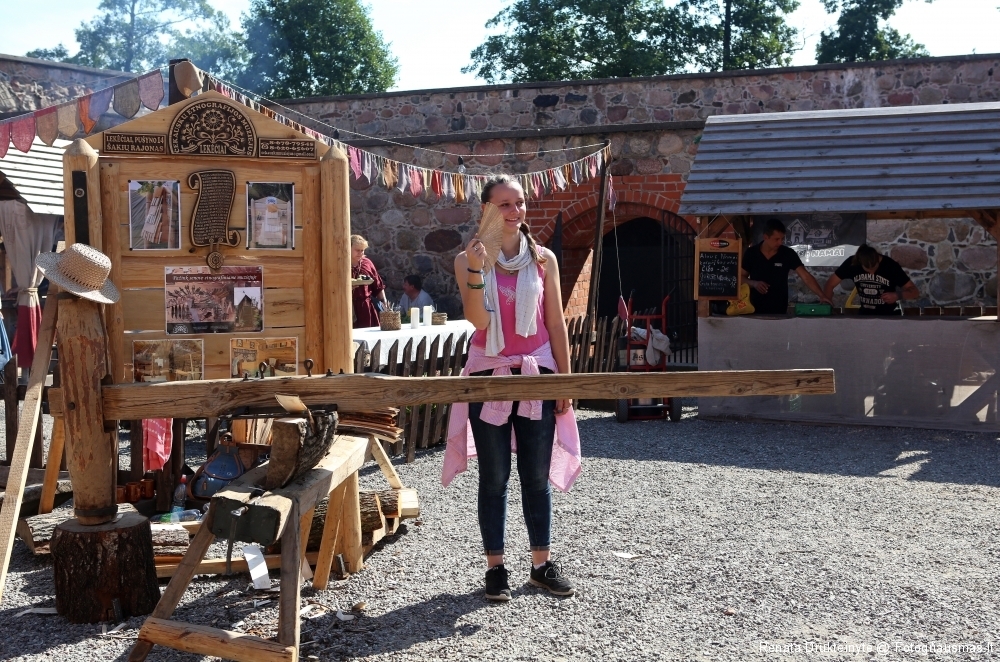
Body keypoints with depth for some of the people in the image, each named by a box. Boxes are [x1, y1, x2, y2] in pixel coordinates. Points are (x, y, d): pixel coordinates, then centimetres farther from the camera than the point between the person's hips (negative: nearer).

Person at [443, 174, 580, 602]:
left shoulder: (543, 259, 3)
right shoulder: (468, 260, -2)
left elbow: (556, 324, 5)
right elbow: (476, 317, -14)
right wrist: (476, 270, -27)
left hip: (537, 374, 2)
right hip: (490, 374, -1)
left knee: (537, 476, 7)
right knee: (494, 478, 5)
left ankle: (542, 564, 19)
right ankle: (495, 568, 14)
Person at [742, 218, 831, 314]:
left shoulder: (788, 254, -6)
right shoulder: (750, 253, -4)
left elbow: (806, 277, -11)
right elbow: (741, 277, 4)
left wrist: (821, 295, -23)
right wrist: (754, 283, -16)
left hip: (779, 310, 0)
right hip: (755, 309, 0)